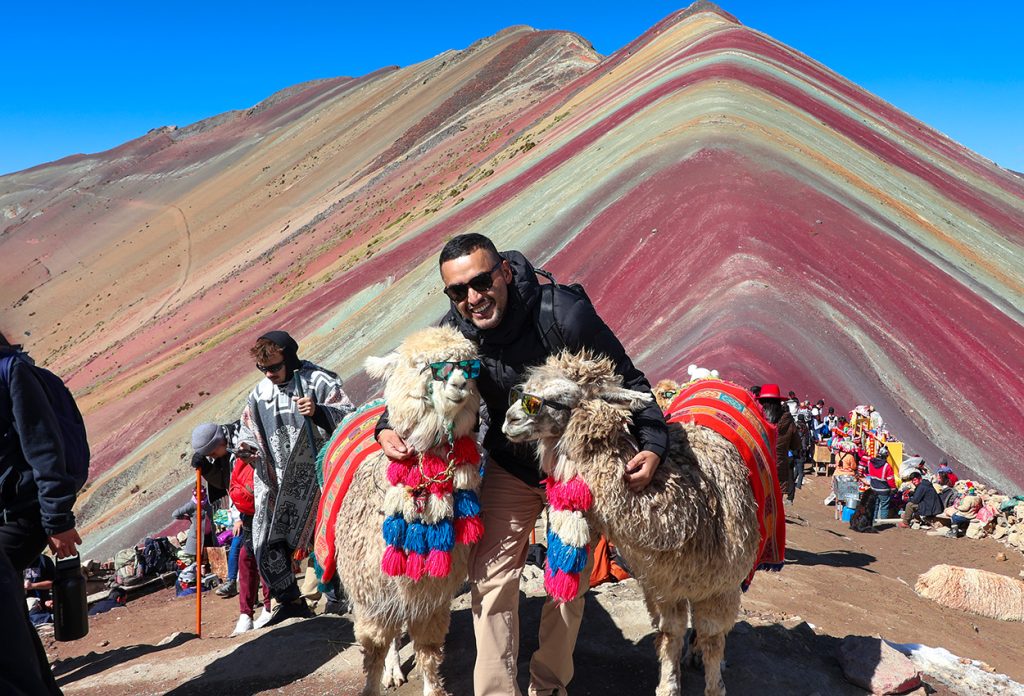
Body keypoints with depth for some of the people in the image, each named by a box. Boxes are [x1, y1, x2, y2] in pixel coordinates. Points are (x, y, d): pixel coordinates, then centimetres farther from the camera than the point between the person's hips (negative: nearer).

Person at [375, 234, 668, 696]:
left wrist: (652, 444, -28)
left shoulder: (566, 314, -30)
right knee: (490, 578, -3)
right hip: (510, 466, 2)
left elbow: (629, 382, -19)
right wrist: (388, 427, -18)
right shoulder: (452, 333, -18)